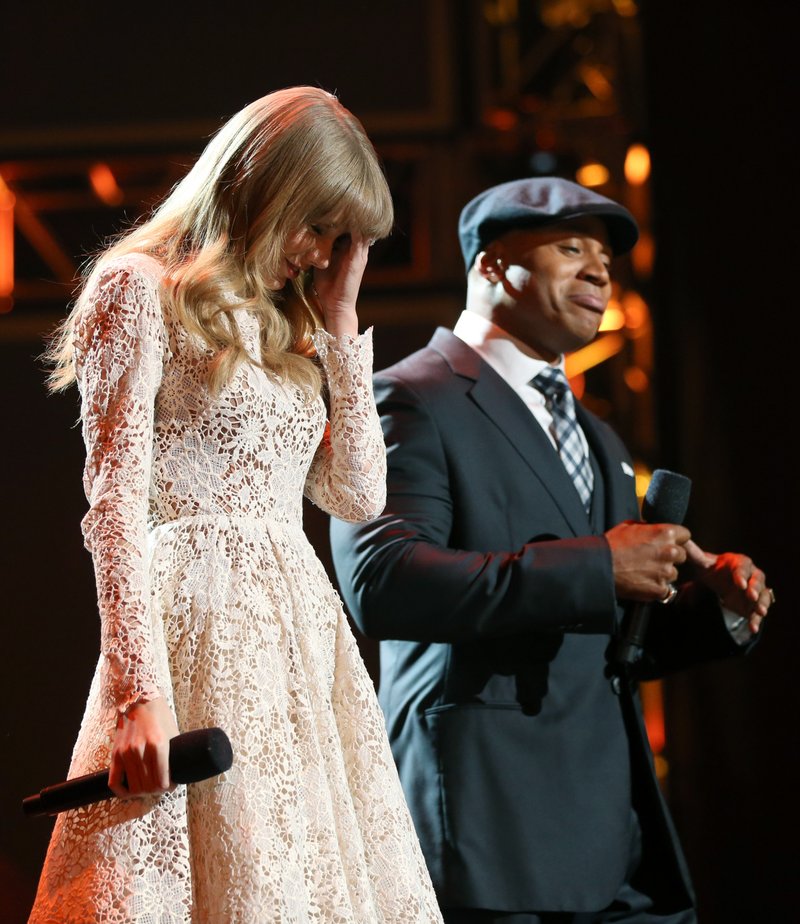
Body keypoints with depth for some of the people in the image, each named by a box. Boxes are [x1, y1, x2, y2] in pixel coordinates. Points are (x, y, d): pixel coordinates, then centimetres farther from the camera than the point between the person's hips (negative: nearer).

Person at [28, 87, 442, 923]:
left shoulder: (285, 326, 21)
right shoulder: (141, 290, 0)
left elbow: (358, 494, 15)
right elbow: (116, 503, -10)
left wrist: (339, 323, 13)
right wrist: (140, 689, -20)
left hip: (301, 630, 7)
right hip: (201, 629, -7)